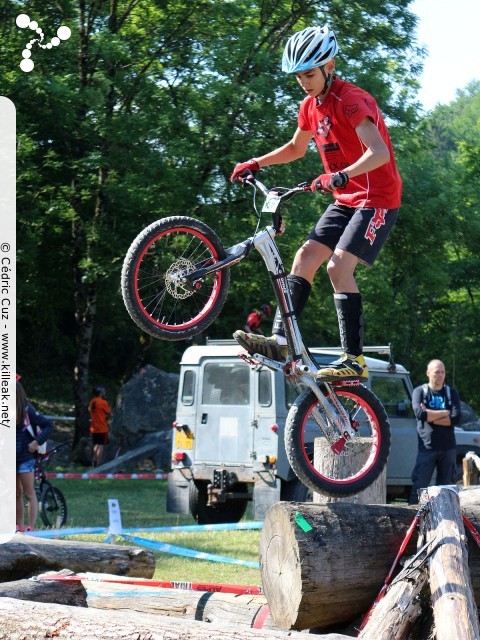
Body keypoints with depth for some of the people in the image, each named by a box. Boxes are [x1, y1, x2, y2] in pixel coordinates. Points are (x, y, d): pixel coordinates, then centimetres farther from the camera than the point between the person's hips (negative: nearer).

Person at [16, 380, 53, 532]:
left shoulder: (27, 411, -9)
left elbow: (48, 425, -7)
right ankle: (19, 526, 19)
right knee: (16, 494, 12)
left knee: (29, 494, -2)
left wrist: (37, 442, -15)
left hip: (25, 458, -5)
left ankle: (30, 527, -3)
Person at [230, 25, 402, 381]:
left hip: (377, 199, -9)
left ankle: (355, 361, -19)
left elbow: (379, 152, -34)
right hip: (346, 200, 9)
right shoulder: (311, 105, 7)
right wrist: (256, 164, 15)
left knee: (338, 267, -20)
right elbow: (297, 148, 26)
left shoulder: (351, 100, -20)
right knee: (305, 258, -2)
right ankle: (281, 341, -2)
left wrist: (342, 175, -49)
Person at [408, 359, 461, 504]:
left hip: (448, 447, 3)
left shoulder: (451, 393, 8)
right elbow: (419, 413, -16)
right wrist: (444, 413, -9)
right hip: (427, 447, -3)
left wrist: (430, 417, -11)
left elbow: (456, 418, -7)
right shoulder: (419, 392, 3)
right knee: (419, 485, -8)